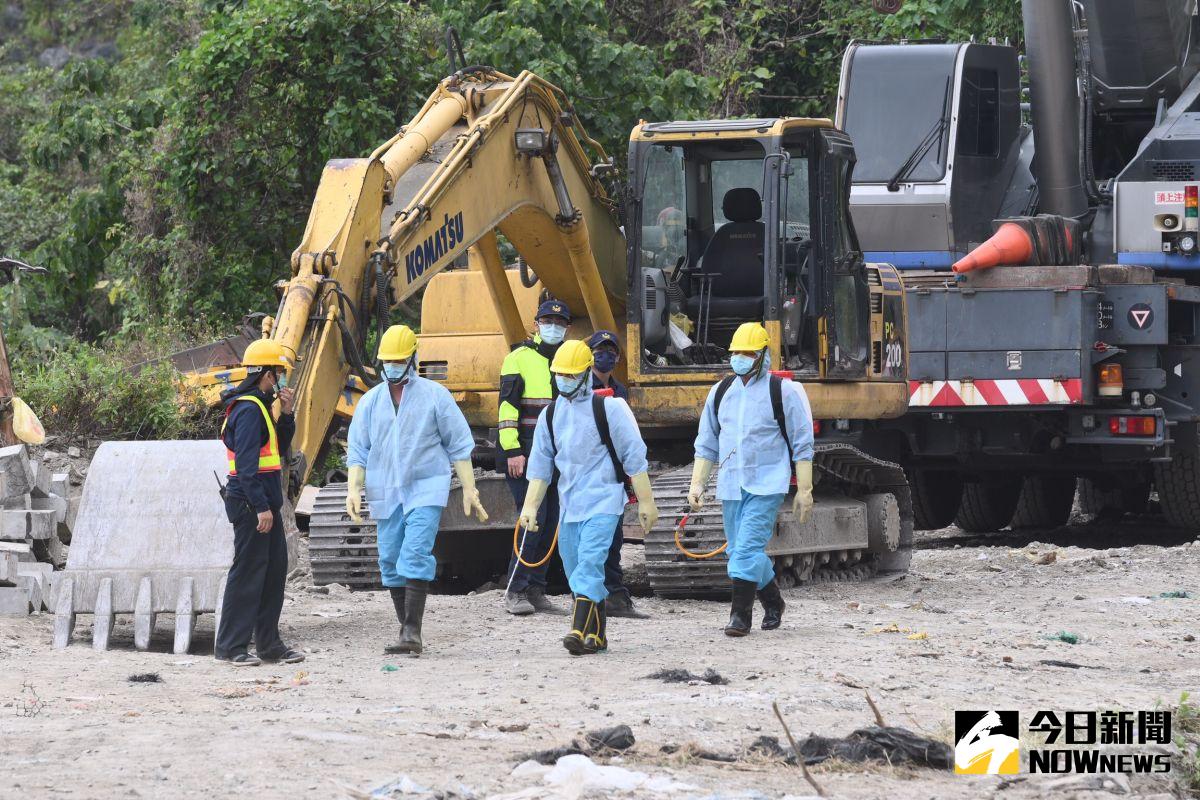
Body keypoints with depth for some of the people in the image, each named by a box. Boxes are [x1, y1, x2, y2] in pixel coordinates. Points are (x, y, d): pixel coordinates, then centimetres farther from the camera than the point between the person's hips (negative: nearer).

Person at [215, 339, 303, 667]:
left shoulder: (260, 406, 17)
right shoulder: (249, 409, -15)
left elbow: (279, 451, 23)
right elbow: (246, 463, -22)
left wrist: (286, 415, 10)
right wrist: (261, 507, -24)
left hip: (265, 504, 10)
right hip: (250, 504, -10)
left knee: (274, 571, 14)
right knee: (248, 573, -6)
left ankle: (269, 643, 20)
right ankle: (231, 646, -2)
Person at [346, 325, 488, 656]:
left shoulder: (434, 395, 3)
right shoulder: (370, 401, 12)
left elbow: (459, 444, 5)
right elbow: (358, 450, 12)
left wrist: (469, 489, 1)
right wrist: (354, 488, -2)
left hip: (425, 489, -4)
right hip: (385, 492, 4)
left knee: (416, 555, -18)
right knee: (391, 561, 4)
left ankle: (413, 631, -22)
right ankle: (406, 632, 13)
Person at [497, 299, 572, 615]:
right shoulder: (519, 359, -3)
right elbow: (507, 406, -8)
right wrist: (512, 450, -16)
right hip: (525, 454, -6)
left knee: (551, 524, 5)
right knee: (533, 521, -13)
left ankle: (535, 591, 11)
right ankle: (515, 592, -8)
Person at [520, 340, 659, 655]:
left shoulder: (608, 408, -6)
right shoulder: (551, 415, 11)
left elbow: (634, 457, -4)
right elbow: (541, 464, 15)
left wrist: (646, 501, -5)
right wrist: (531, 505, 8)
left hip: (603, 501, -7)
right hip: (569, 503, 7)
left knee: (590, 562, -19)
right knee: (575, 567, 8)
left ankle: (580, 630, -27)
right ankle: (597, 635, 18)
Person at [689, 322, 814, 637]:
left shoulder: (783, 391, -3)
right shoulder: (722, 392, 12)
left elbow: (802, 445, -2)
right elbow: (707, 444, 18)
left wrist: (804, 490, -6)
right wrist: (697, 484, 10)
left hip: (767, 485, -6)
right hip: (731, 486, 6)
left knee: (748, 547, -17)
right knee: (741, 551, 12)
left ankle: (741, 615, -14)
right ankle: (772, 603, 32)